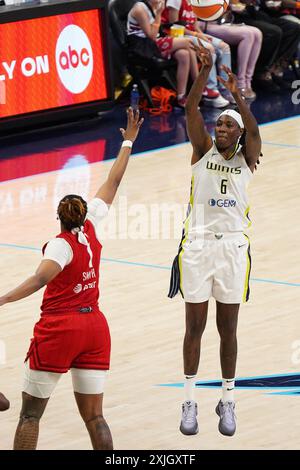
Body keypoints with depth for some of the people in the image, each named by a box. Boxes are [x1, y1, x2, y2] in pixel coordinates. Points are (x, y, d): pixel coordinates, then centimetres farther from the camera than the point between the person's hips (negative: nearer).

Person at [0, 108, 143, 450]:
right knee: (94, 417, 6)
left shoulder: (61, 244, -12)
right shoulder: (90, 229, 2)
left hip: (59, 329, -6)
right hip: (95, 327, 6)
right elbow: (113, 182, 14)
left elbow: (39, 279, -31)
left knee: (30, 413, 2)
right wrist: (128, 142, 24)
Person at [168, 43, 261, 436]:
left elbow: (254, 129, -17)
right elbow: (190, 110, -10)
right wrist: (205, 71, -22)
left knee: (228, 328, 6)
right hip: (198, 243, 0)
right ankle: (190, 402, 9)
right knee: (194, 326, 3)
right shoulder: (203, 150, 4)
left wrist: (237, 95, -31)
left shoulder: (247, 158, 4)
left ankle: (228, 401, 14)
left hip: (233, 245, 0)